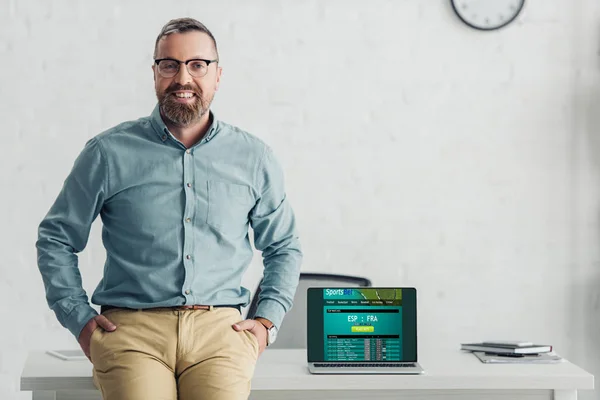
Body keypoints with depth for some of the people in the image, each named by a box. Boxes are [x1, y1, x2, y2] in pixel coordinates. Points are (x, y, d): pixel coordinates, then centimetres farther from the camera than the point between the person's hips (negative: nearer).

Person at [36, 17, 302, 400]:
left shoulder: (255, 158, 13)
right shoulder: (109, 153, 7)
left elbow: (284, 247, 24)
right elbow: (55, 239, 15)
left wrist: (266, 321, 10)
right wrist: (81, 319, 5)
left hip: (220, 327, 1)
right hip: (131, 326, -1)